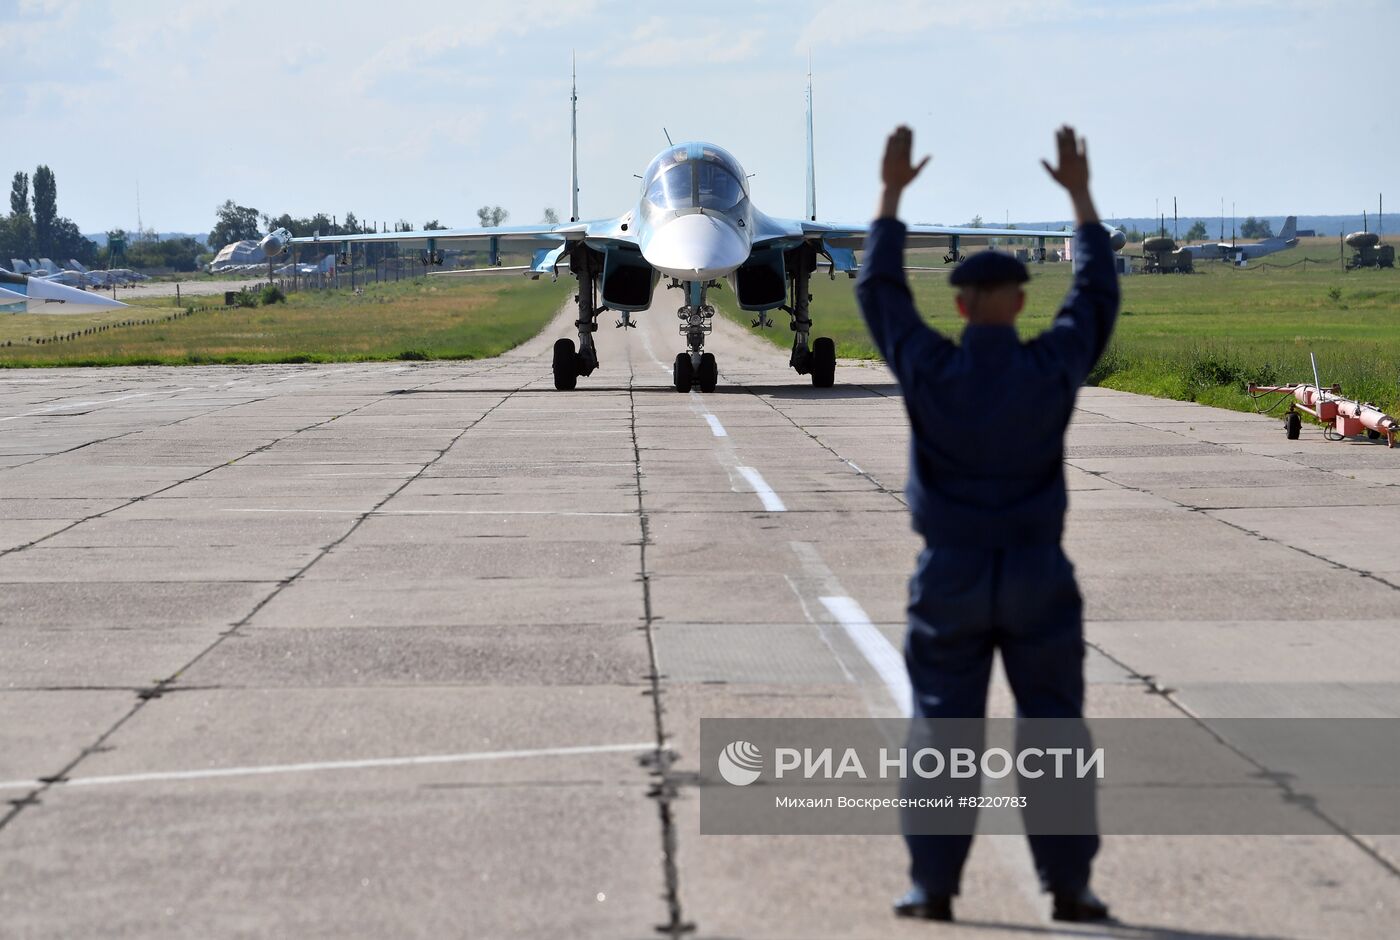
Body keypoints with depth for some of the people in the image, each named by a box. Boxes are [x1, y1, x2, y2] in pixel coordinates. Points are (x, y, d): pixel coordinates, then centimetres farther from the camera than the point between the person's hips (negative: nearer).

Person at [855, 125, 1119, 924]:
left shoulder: (931, 370, -9)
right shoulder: (1053, 368, -8)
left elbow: (880, 289, 6)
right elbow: (1099, 293, 8)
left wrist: (892, 191, 13)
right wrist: (1080, 193, 15)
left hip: (951, 579, 0)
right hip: (1037, 580, 0)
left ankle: (934, 885, 6)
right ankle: (1068, 885, 6)